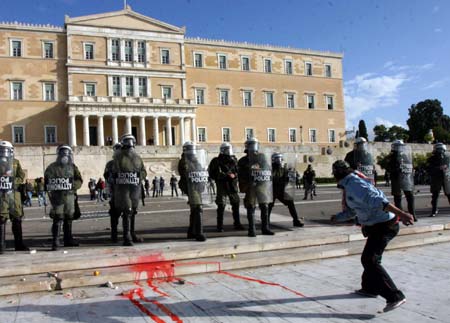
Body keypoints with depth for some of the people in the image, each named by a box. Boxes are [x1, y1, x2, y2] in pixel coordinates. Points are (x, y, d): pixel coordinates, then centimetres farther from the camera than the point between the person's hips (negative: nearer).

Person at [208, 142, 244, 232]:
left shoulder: (233, 160, 8)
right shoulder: (217, 161, -7)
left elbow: (238, 170, 12)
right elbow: (213, 174, -13)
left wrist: (234, 175, -10)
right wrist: (227, 175, -19)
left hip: (233, 186, 5)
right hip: (222, 186, -5)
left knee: (236, 205, 10)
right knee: (221, 206, -3)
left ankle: (237, 224, 22)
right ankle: (220, 226, 7)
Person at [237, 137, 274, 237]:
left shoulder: (262, 158, 9)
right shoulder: (243, 161, 3)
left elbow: (269, 170, 11)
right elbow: (240, 175, 2)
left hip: (262, 185, 2)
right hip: (250, 187, -2)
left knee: (265, 207, 5)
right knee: (251, 208, 0)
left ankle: (265, 228, 15)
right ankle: (252, 230, 6)